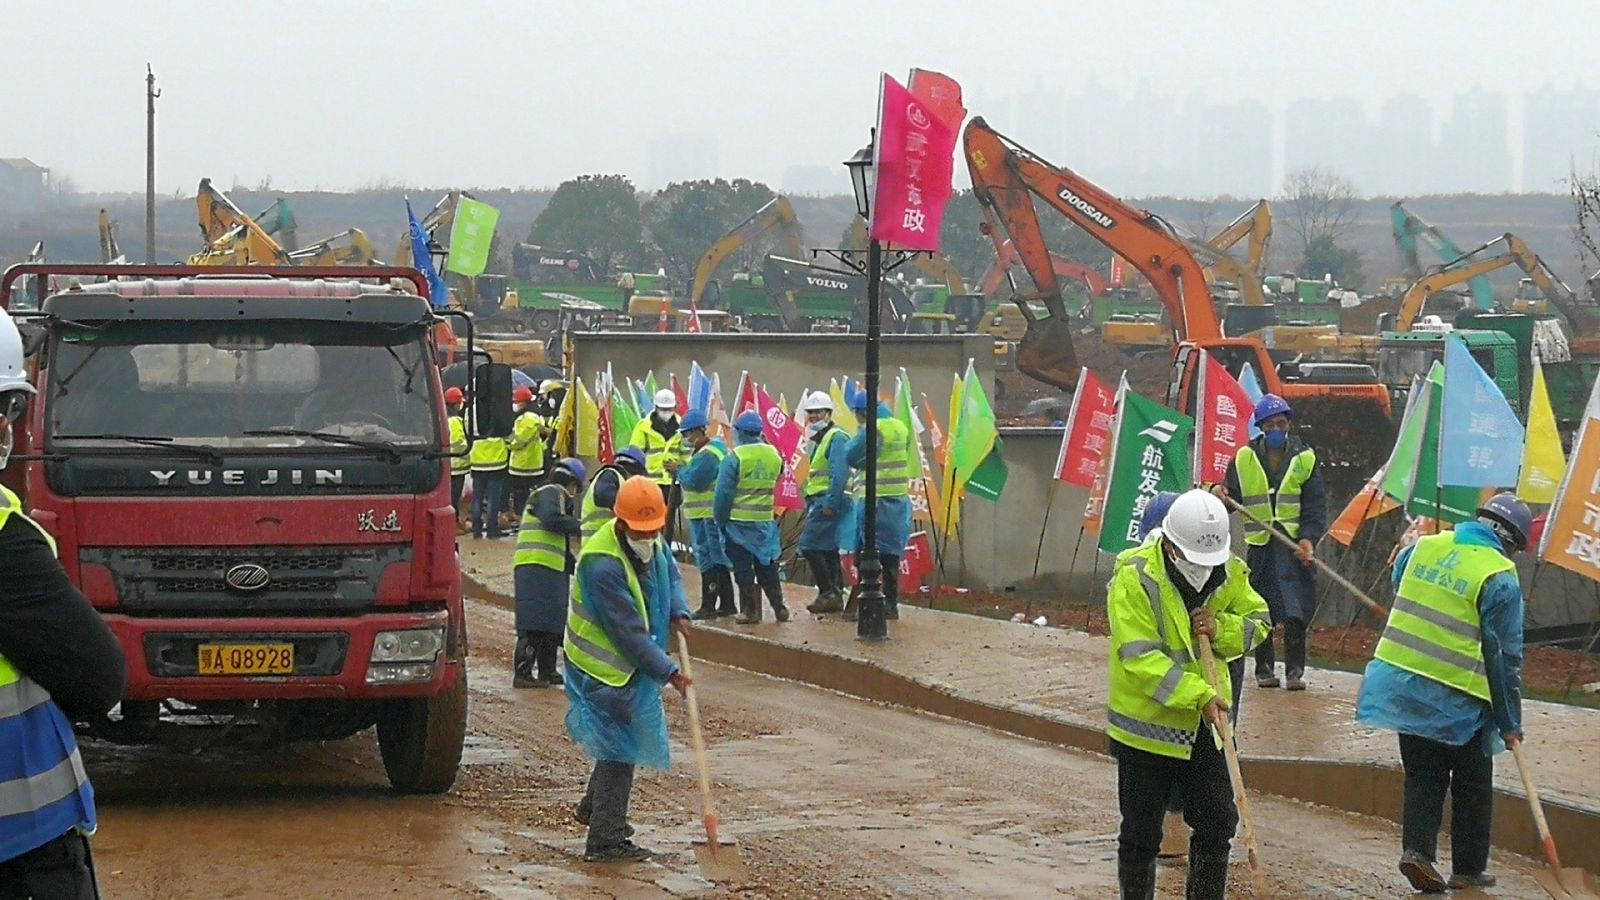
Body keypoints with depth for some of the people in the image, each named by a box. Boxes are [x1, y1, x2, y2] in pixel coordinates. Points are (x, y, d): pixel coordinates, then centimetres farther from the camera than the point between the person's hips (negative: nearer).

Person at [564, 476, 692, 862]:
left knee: (620, 745, 22)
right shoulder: (602, 565, -31)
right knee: (618, 748, -6)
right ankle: (606, 841, -1)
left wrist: (678, 613, 2)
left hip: (632, 663, 9)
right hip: (605, 668, -9)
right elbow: (629, 632, -29)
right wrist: (669, 672, -25)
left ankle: (594, 808, 42)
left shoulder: (653, 544, -3)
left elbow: (670, 572, 21)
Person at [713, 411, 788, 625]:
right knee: (766, 565, 14)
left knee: (743, 567, 3)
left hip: (738, 521, -5)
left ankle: (750, 610, 5)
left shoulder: (734, 457, -14)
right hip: (765, 520, 5)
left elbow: (723, 493, -13)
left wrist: (720, 519, -3)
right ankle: (778, 606, 15)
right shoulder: (773, 455, 2)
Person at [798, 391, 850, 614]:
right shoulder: (818, 440, 20)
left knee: (809, 545, -14)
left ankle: (828, 592, -12)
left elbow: (839, 474, -20)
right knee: (828, 550, 10)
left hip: (827, 501, -10)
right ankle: (835, 595, 12)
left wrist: (830, 504, -24)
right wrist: (809, 510, 20)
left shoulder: (836, 438, -10)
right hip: (819, 502, 10)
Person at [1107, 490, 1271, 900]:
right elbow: (1140, 656, -24)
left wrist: (1222, 629, -14)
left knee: (1217, 821, 7)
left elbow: (1257, 622, 9)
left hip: (1203, 727, 5)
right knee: (1141, 834, 6)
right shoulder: (1134, 577, -19)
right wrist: (1197, 695, -31)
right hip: (1146, 724, -5)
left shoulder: (1229, 574, -2)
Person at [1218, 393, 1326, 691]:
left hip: (1294, 544, -2)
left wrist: (1308, 538, -13)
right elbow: (1232, 496, 10)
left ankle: (1295, 670, -3)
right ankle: (1264, 668, 16)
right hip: (1259, 544, 2)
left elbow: (1316, 506, 1)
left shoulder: (1304, 459, 2)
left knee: (1295, 611, -9)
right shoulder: (1244, 459, 5)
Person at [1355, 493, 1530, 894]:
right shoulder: (1500, 577, -12)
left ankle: (1417, 848, -1)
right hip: (1456, 701, -5)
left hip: (1402, 683, 5)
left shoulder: (1425, 547, 3)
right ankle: (1468, 870, 16)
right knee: (1472, 785, 12)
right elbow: (1505, 656, -9)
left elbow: (1397, 582, 22)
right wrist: (1509, 722, -2)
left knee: (1423, 774, 16)